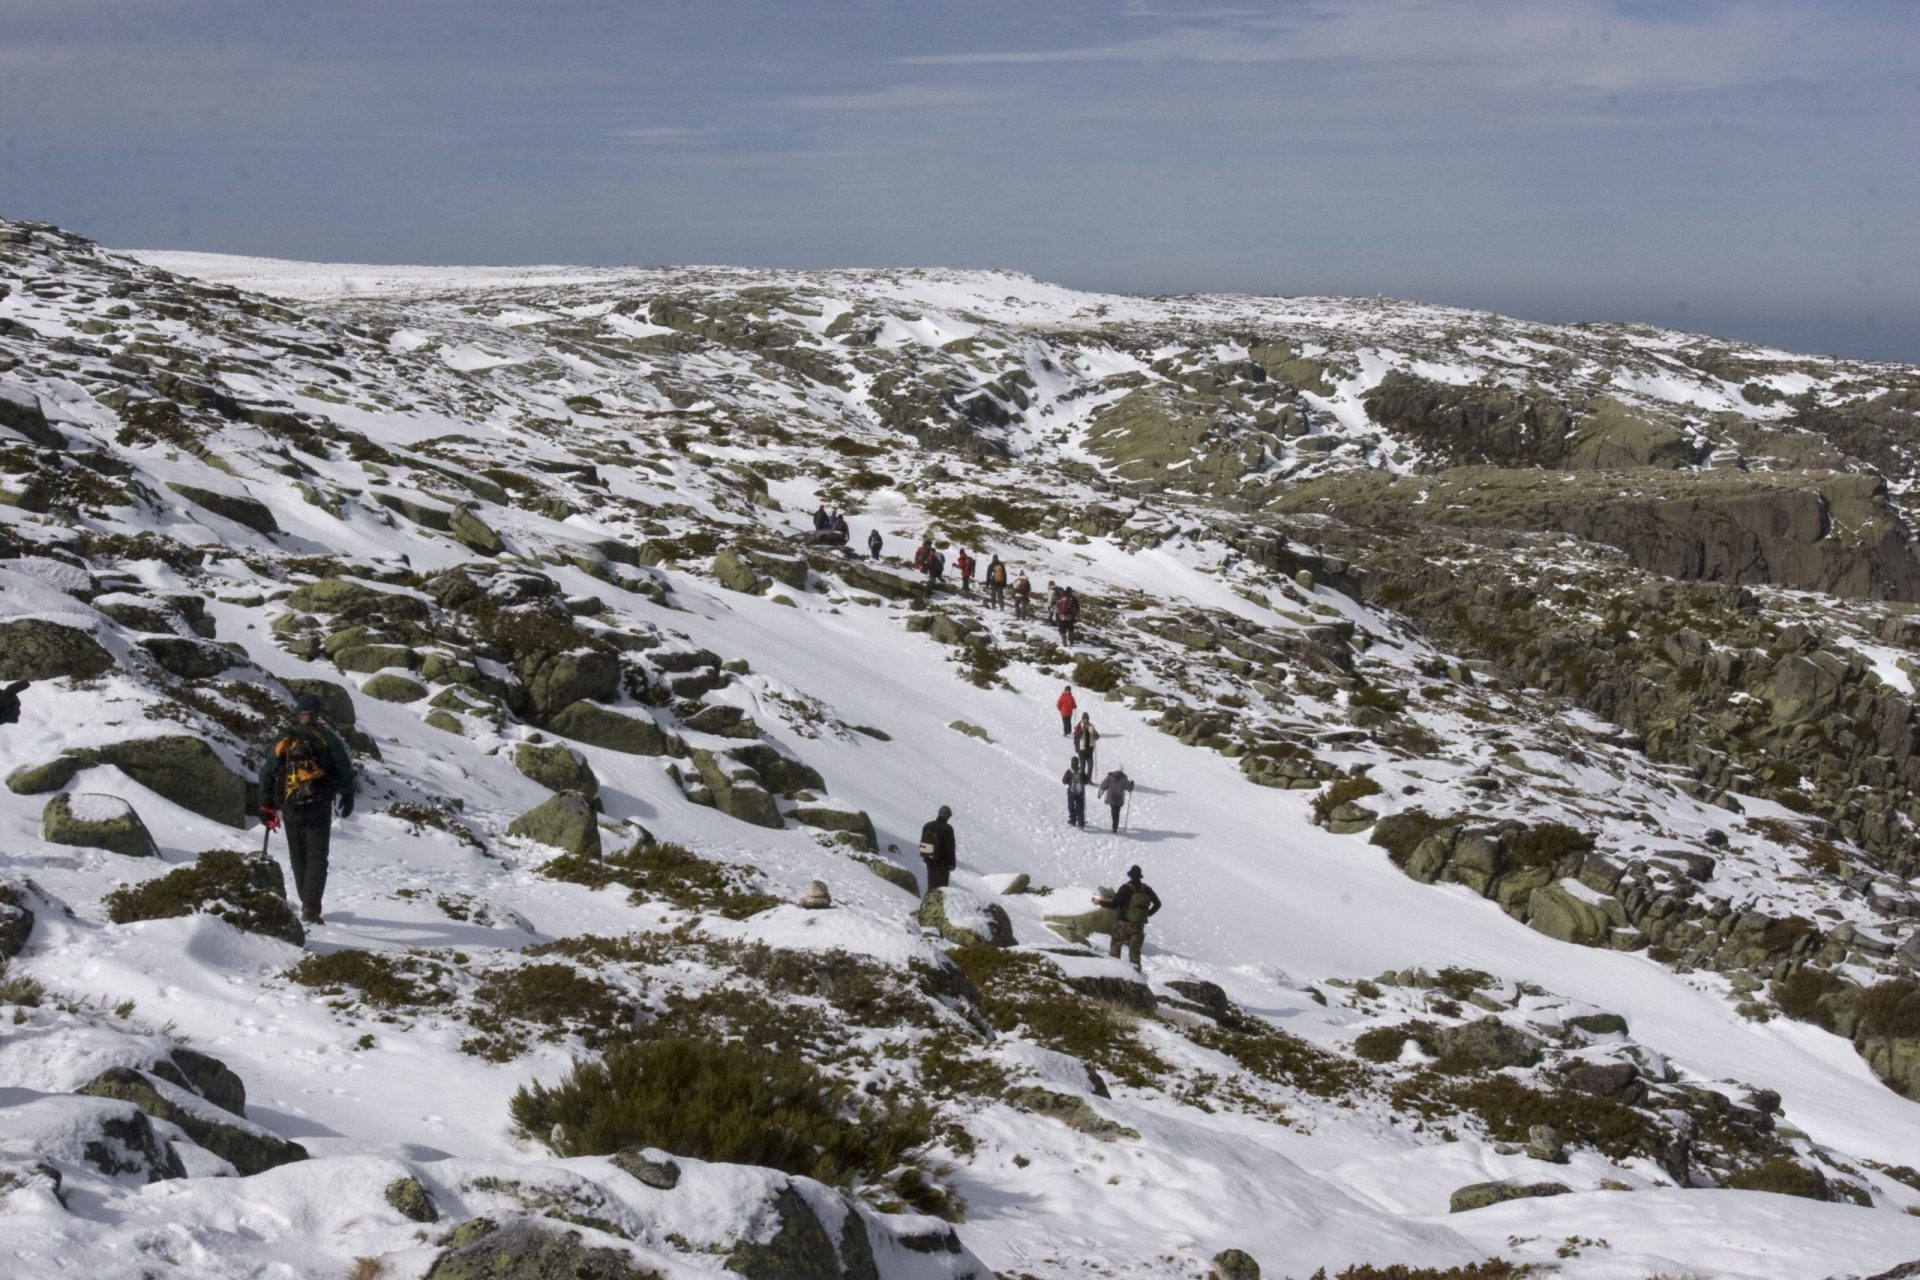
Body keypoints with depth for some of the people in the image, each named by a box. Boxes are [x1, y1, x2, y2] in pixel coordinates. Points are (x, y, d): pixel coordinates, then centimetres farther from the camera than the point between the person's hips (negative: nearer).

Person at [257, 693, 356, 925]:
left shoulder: (283, 741, 8)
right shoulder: (327, 738, 0)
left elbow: (267, 773, 7)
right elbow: (344, 769, -4)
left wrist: (266, 806, 14)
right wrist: (347, 797, 7)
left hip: (290, 808, 3)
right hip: (319, 807, -3)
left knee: (298, 857, 17)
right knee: (317, 858, -2)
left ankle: (307, 903, 25)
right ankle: (311, 908, -15)